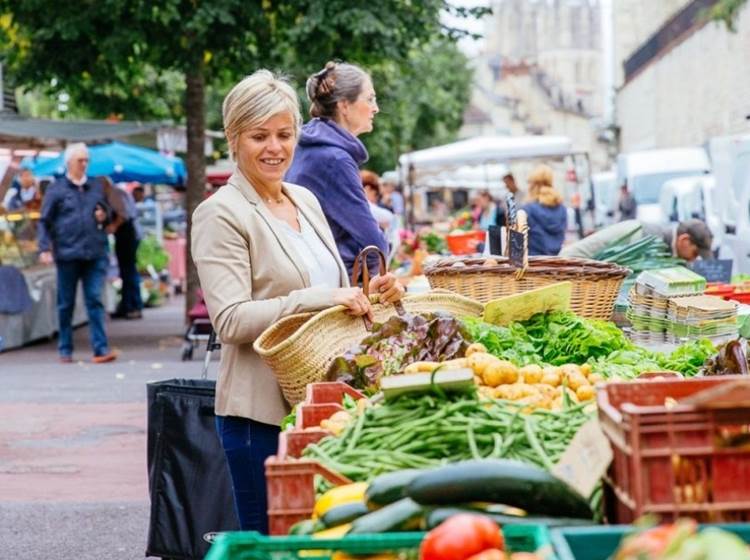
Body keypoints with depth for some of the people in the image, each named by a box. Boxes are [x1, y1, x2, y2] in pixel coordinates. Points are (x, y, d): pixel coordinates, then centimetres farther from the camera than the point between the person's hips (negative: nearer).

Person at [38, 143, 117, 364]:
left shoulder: (97, 187, 14)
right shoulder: (56, 189, 4)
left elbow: (107, 211, 26)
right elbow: (44, 222, 3)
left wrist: (104, 216, 2)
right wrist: (45, 248, -8)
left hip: (95, 254, 2)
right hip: (67, 254, -2)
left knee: (95, 300, -5)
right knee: (66, 304, 6)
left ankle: (101, 348, -7)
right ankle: (65, 350, 16)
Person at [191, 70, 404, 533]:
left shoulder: (305, 200, 14)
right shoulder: (221, 213, -8)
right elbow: (231, 321, -18)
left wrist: (367, 293, 2)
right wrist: (322, 299, -24)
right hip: (263, 409, -7)